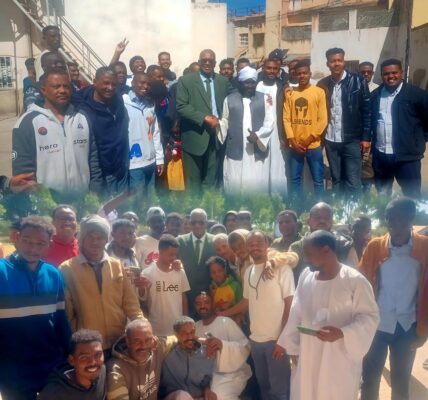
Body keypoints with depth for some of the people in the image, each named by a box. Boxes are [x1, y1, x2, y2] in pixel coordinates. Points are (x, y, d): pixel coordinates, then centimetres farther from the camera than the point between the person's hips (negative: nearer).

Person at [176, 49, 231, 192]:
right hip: (195, 137, -3)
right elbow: (181, 106, -10)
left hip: (216, 136, 3)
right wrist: (204, 118, -17)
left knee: (210, 180, 11)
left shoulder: (223, 81, 11)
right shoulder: (186, 80, -1)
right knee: (193, 180, 5)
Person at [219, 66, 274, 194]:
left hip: (258, 150, 0)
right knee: (235, 184, 0)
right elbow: (225, 121, 11)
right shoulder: (229, 99, 8)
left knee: (258, 185, 2)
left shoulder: (263, 99, 7)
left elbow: (269, 122, 2)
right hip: (236, 151, 0)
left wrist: (258, 135, -14)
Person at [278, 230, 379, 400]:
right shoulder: (306, 276, 1)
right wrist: (294, 347, 11)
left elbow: (369, 317, -10)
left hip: (340, 361, -4)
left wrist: (342, 333, -24)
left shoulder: (355, 280, -14)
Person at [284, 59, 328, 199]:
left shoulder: (319, 92, 0)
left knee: (318, 180, 4)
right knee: (295, 179, 9)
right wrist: (292, 141, -7)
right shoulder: (290, 94, 8)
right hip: (295, 145, 3)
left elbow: (323, 120, -5)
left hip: (313, 145, -2)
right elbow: (286, 118, 3)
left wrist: (309, 139, -10)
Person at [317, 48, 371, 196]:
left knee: (353, 182, -2)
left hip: (352, 140, -3)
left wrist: (366, 137, -6)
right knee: (336, 180, 12)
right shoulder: (322, 84, 5)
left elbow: (367, 110, -3)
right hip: (330, 140, 3)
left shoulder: (357, 81, -4)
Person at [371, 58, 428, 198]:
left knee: (412, 197, 1)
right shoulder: (375, 95, 7)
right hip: (380, 155, 4)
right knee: (382, 196, 17)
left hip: (406, 156, -4)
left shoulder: (417, 94, -6)